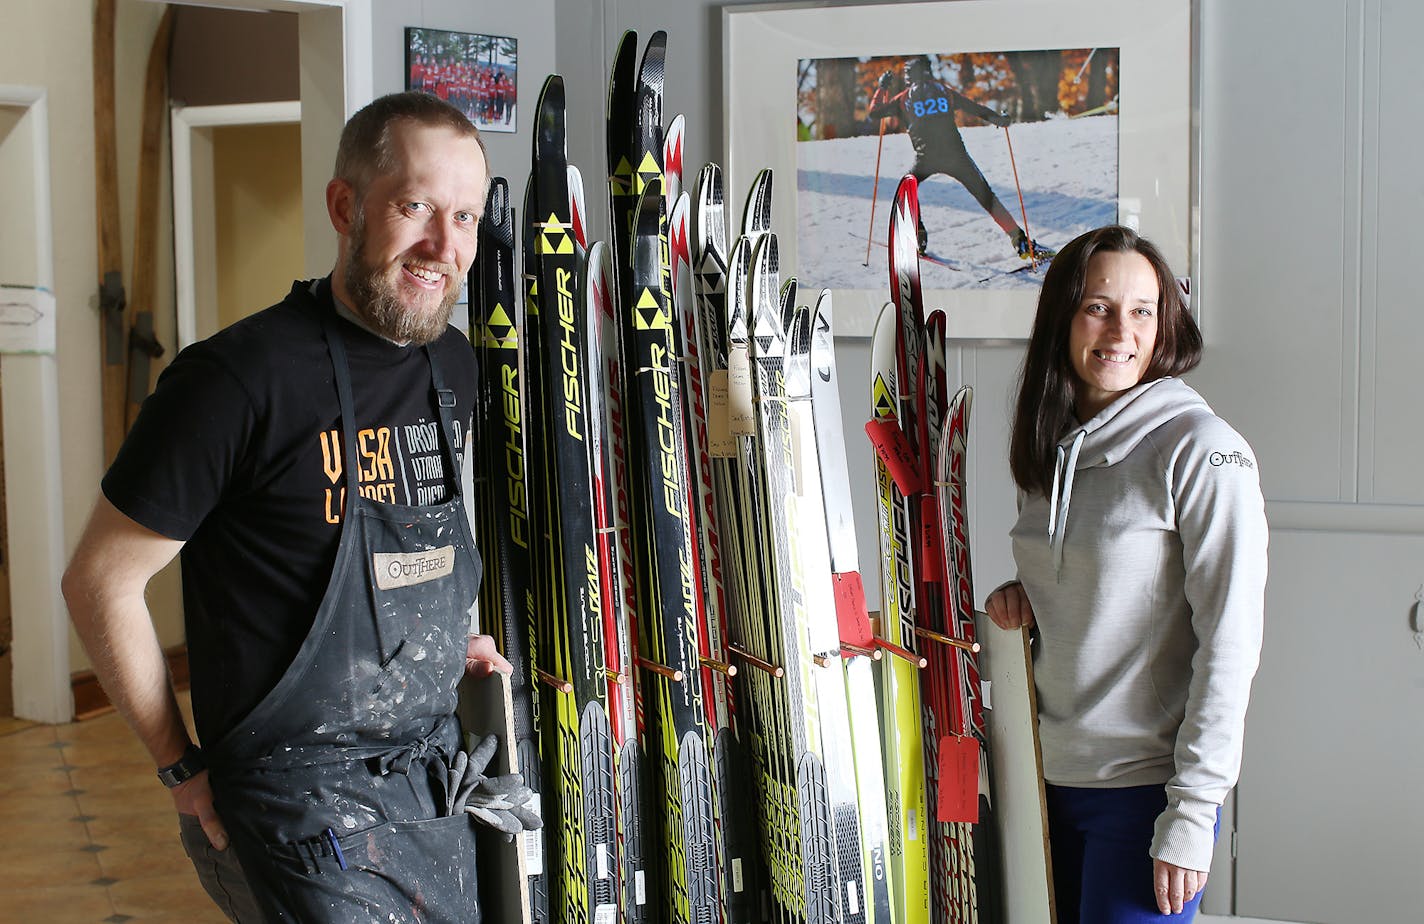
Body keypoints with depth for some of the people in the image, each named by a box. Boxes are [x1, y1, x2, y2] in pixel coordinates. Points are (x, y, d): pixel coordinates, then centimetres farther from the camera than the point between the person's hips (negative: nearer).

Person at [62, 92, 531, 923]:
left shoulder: (455, 366, 6)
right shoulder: (242, 378, -17)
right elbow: (102, 581, -10)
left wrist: (440, 636, 12)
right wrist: (184, 769, -6)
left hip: (435, 785, 7)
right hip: (308, 808, -7)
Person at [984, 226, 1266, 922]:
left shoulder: (1204, 450, -12)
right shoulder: (1051, 449, 8)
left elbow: (1230, 643, -15)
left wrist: (1191, 817, -16)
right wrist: (1025, 598, 0)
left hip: (1146, 789, -6)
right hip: (1054, 777, 6)